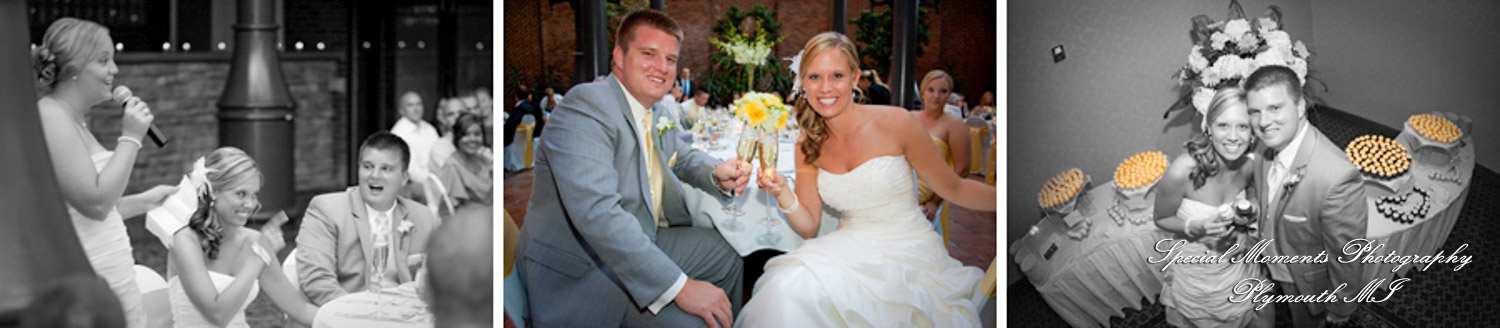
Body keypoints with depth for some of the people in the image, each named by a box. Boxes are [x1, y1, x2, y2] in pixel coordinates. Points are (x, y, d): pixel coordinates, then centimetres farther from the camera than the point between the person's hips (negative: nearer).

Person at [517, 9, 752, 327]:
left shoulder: (654, 113, 8)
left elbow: (683, 156, 28)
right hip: (579, 274, -10)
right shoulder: (586, 105, -21)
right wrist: (679, 286, -34)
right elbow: (596, 211, -33)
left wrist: (717, 173, 1)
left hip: (633, 246, 10)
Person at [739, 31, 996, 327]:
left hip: (907, 252, -3)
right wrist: (783, 193, -15)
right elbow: (808, 226, 4)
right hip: (851, 252, 4)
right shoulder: (807, 146, 4)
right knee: (787, 286, -28)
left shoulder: (894, 123, -9)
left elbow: (953, 188, 0)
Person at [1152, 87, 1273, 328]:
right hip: (1198, 274, -4)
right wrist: (1196, 227, -29)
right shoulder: (1183, 171, -30)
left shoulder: (1251, 164, -15)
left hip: (1241, 263, 4)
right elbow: (1162, 219, -12)